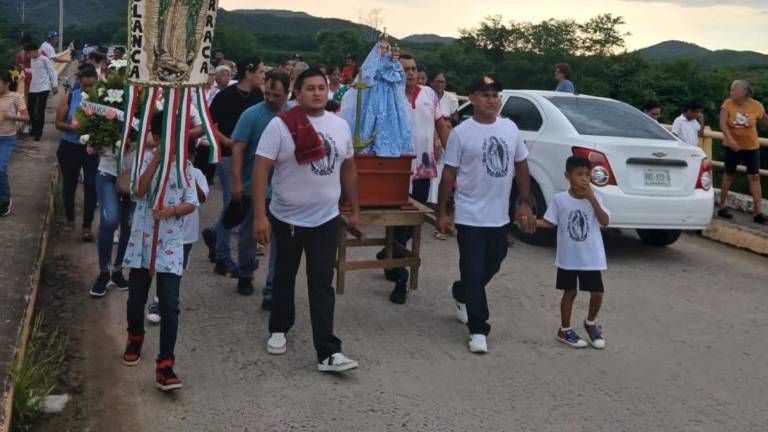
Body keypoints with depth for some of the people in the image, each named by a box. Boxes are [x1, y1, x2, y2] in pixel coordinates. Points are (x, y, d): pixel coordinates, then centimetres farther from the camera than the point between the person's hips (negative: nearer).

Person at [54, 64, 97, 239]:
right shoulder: (69, 98, -5)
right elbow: (58, 123, -2)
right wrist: (72, 127, -20)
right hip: (70, 147, 2)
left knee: (91, 185, -6)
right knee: (69, 184, 14)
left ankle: (87, 226, 4)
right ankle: (70, 219, 34)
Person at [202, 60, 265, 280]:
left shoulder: (259, 96, 5)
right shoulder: (226, 96, -11)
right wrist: (227, 141, -20)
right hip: (229, 157, -6)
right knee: (232, 205, -2)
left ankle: (214, 234, 35)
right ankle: (223, 259, 11)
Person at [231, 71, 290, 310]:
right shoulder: (251, 115, -8)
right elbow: (238, 149, -9)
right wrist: (236, 182, -16)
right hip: (252, 187, -1)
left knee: (279, 241, 1)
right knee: (248, 234, 17)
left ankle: (272, 291, 8)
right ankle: (245, 274, 40)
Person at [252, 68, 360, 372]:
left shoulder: (340, 126, 2)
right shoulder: (281, 125, -13)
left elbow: (348, 169, 12)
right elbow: (261, 169, -16)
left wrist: (354, 210, 12)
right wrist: (259, 216, -22)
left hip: (326, 219, 2)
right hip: (287, 218, -2)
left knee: (322, 285, 1)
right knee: (284, 278, 17)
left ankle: (328, 352, 1)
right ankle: (279, 329, 38)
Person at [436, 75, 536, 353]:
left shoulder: (510, 128, 5)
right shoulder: (461, 133, -7)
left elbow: (521, 166, 12)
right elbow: (449, 174, -5)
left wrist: (524, 202, 6)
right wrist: (442, 212, -6)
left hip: (500, 216, 5)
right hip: (471, 217, -5)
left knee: (491, 267, 18)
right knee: (474, 273, -3)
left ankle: (460, 293, 45)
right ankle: (478, 330, 6)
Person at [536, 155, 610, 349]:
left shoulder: (594, 199, -3)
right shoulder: (559, 199, -6)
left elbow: (605, 221, -14)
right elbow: (550, 222, 0)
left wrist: (592, 199, -22)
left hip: (592, 258, 1)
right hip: (568, 258, -1)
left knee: (597, 292, 2)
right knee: (570, 293, 8)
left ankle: (591, 323, 30)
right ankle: (565, 330, 24)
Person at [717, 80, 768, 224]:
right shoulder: (728, 104, -12)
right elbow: (722, 123, -23)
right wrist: (730, 139, -36)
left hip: (751, 147, 0)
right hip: (732, 146, 0)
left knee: (754, 177, -2)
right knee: (728, 175, 11)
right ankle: (722, 207, 22)